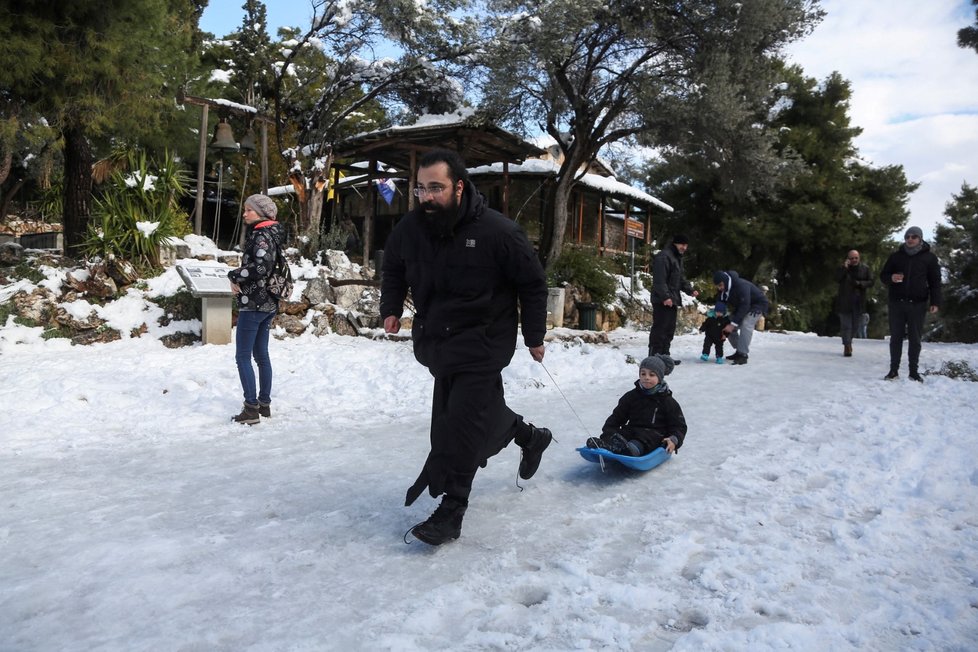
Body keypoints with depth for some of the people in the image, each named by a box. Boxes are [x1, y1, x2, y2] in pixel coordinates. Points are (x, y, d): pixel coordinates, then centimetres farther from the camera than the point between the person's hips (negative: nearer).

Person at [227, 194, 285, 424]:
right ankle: (265, 403, 21)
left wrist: (234, 276, -13)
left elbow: (261, 267, -26)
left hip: (254, 304, -10)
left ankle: (252, 409, -4)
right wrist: (239, 280, 2)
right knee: (261, 354, 14)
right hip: (269, 303, 10)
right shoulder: (270, 235, 14)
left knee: (243, 356, -5)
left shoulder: (261, 236, -14)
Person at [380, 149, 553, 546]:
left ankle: (450, 513, 3)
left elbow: (533, 283, -7)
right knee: (485, 409, 19)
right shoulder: (409, 228, -4)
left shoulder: (497, 231, -18)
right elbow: (393, 269, 17)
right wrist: (391, 308, 4)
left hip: (483, 343, -6)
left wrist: (535, 336, -5)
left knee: (459, 424, -9)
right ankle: (529, 436, 49)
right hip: (437, 341, 6)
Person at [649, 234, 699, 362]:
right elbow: (659, 280, -22)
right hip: (663, 301, -10)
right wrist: (665, 296, -27)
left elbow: (680, 279, 26)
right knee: (660, 329, -9)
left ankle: (664, 356, 20)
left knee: (669, 330, 13)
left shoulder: (678, 258, 21)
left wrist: (690, 290, 12)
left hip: (672, 300, 10)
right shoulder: (663, 257, -13)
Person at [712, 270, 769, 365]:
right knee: (730, 328, -2)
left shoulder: (741, 285, -36)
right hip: (741, 306, 8)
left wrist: (733, 324, -39)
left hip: (758, 304, -8)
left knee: (746, 324, -31)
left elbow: (744, 306, -37)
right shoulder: (723, 289, -12)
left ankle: (743, 355, -30)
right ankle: (739, 351, 12)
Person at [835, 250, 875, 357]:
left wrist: (860, 283, -13)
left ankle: (848, 340, 35)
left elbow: (871, 282, 4)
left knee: (856, 326, 11)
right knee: (846, 325, -4)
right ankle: (847, 346, 0)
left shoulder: (865, 268, 4)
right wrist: (844, 268, -21)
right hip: (844, 302, -2)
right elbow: (837, 279, -13)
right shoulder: (843, 268, 1)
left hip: (859, 302, 2)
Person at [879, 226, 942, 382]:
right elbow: (883, 275, 11)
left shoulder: (929, 257, 3)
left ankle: (914, 371, 10)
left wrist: (935, 302, -5)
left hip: (918, 304, -1)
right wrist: (891, 278, -13)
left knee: (915, 339, 3)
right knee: (896, 337, 4)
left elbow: (935, 282, 4)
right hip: (896, 303, 1)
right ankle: (893, 370, 11)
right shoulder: (896, 256, 7)